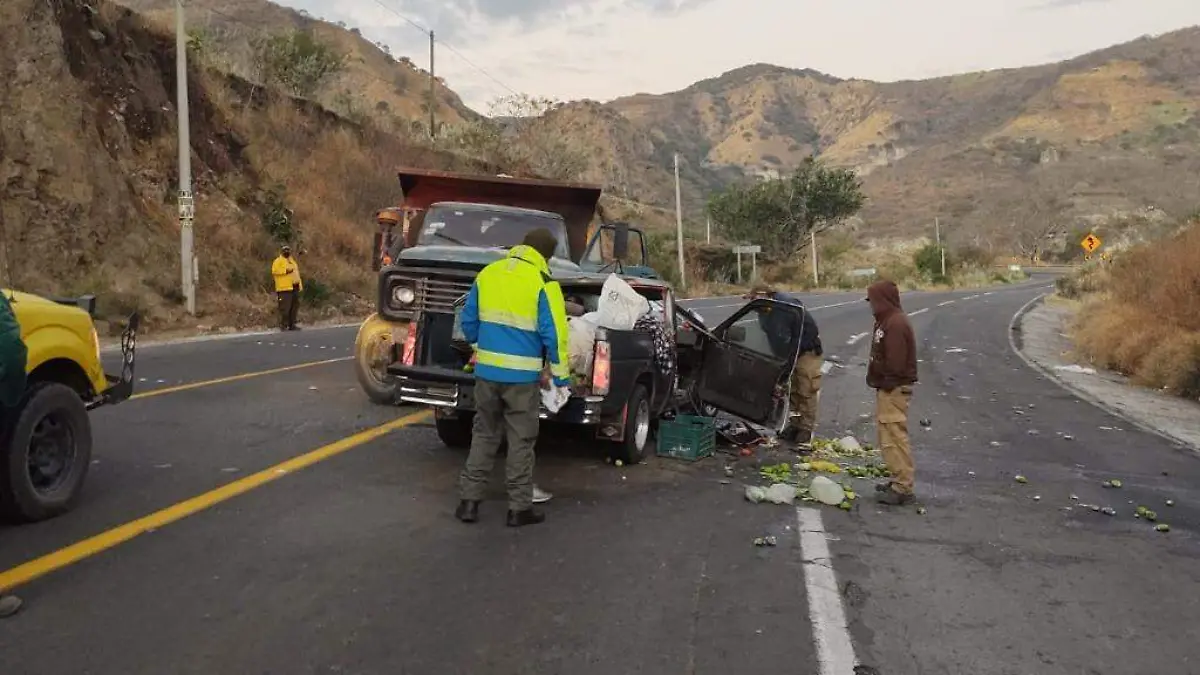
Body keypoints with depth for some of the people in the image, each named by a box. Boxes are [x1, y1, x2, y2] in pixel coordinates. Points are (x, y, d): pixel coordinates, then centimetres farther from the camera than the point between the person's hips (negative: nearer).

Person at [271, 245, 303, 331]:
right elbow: (274, 271, -17)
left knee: (295, 307, 8)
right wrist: (285, 270, -20)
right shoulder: (278, 261, -2)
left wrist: (300, 284, 20)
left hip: (294, 287, 8)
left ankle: (292, 325, 14)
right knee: (285, 308, -11)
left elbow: (296, 273, 27)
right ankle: (283, 325, -7)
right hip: (285, 288, -8)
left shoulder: (292, 261, 24)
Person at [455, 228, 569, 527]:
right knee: (521, 440, 7)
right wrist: (560, 374, -2)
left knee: (483, 435, 16)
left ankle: (468, 500, 19)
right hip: (522, 374, -4)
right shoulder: (543, 283, -10)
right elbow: (553, 332, -12)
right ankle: (519, 508, 15)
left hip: (486, 370, 4)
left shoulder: (487, 274, 5)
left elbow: (468, 321, 13)